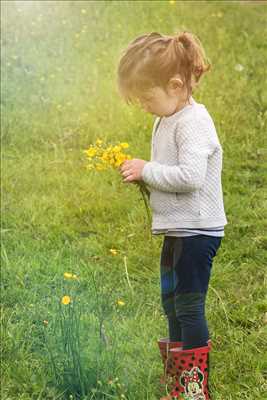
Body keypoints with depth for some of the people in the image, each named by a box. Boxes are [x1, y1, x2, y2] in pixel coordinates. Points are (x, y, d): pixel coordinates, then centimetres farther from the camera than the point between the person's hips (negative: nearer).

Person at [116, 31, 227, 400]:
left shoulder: (193, 122, -18)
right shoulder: (166, 120, 12)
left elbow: (190, 175, -29)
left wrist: (146, 170, -19)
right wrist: (141, 176, 2)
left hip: (197, 231, -11)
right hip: (177, 230, 11)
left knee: (189, 307, -5)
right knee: (171, 304, 18)